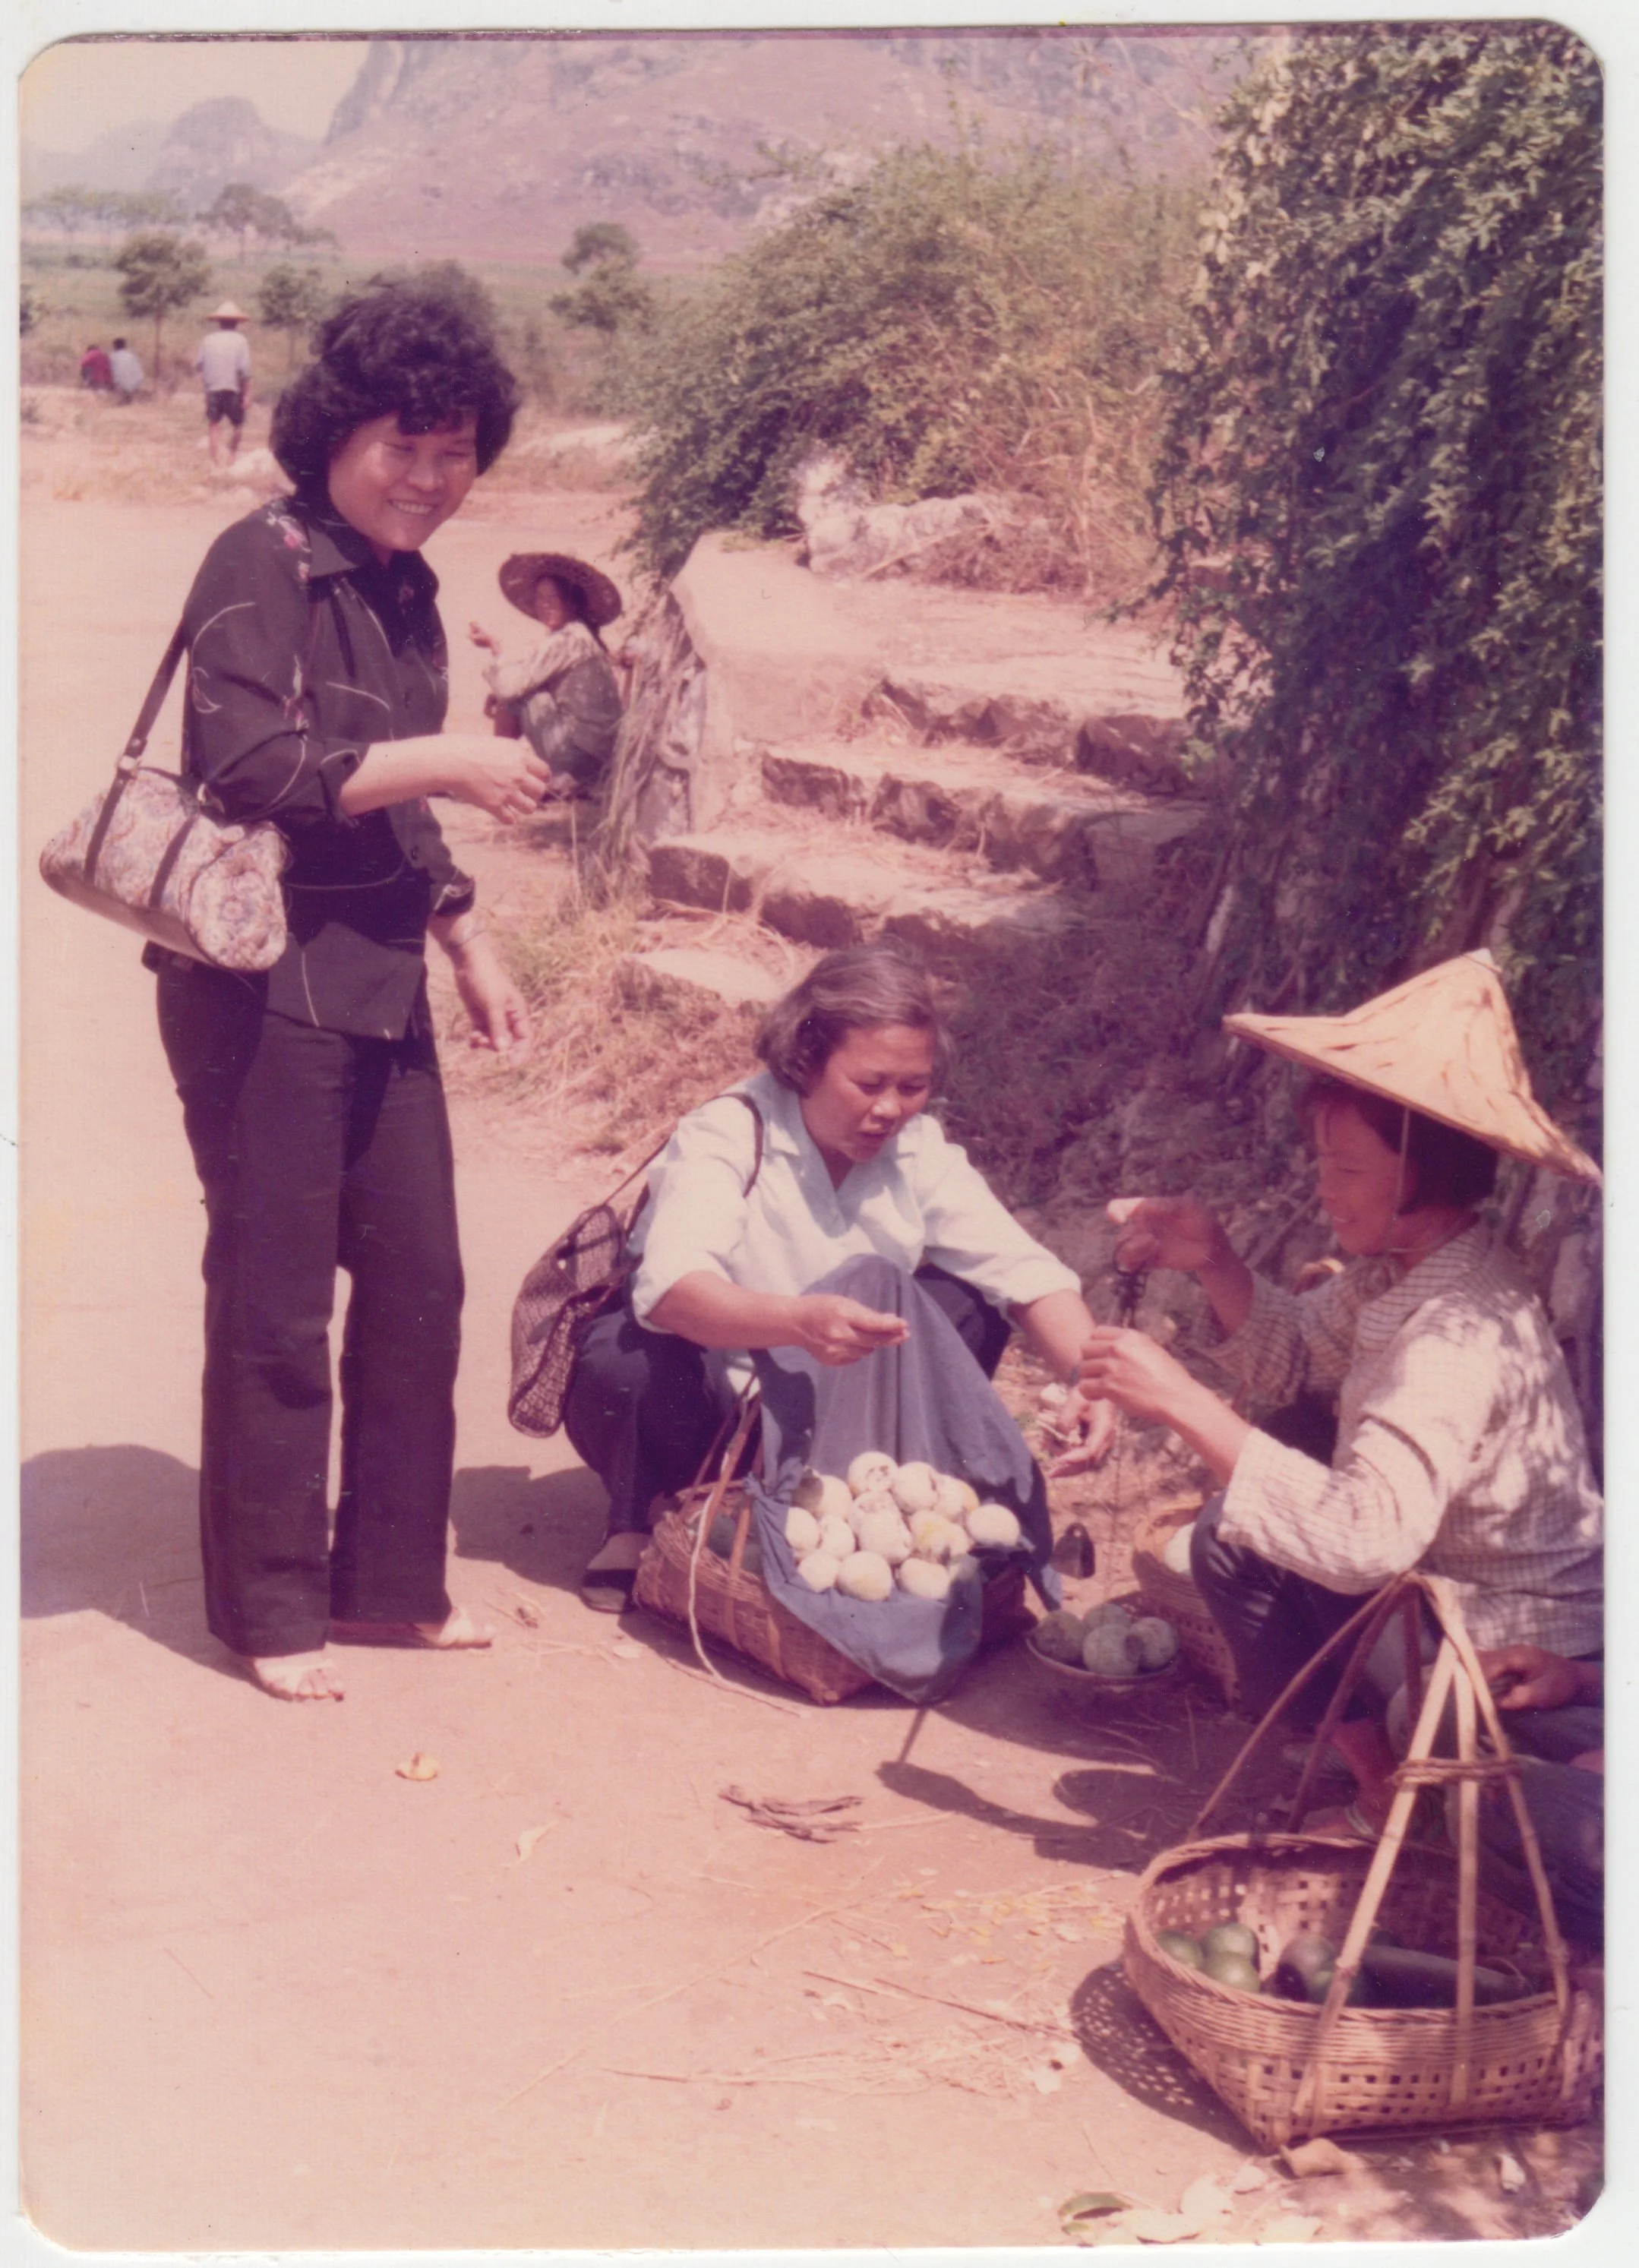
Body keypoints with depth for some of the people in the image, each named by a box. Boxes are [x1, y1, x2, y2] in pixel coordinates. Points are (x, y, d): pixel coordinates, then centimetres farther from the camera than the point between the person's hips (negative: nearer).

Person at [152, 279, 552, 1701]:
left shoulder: (406, 590, 14)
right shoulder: (262, 565, -10)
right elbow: (250, 769, -21)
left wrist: (470, 945, 19)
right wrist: (443, 761, -21)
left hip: (381, 986, 8)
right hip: (262, 985, -8)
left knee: (418, 1284, 11)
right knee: (275, 1304, 1)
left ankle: (389, 1580, 25)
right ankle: (271, 1608, 15)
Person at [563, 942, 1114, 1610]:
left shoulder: (921, 1148, -8)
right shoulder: (727, 1137, -24)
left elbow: (1026, 1273, -14)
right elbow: (669, 1290, -42)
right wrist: (800, 1321, -61)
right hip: (707, 1406, -4)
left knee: (974, 1309, -14)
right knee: (624, 1361, -37)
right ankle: (630, 1521, -7)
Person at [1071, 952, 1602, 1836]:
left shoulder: (1463, 1337, -30)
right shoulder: (1399, 1273, -3)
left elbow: (1365, 1536, -41)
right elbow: (1291, 1358, 11)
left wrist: (1184, 1403, -37)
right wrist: (1213, 1260, -8)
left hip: (1513, 1671, -10)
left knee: (1235, 1541, -12)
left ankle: (1386, 1783, 0)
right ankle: (1374, 1740, 20)